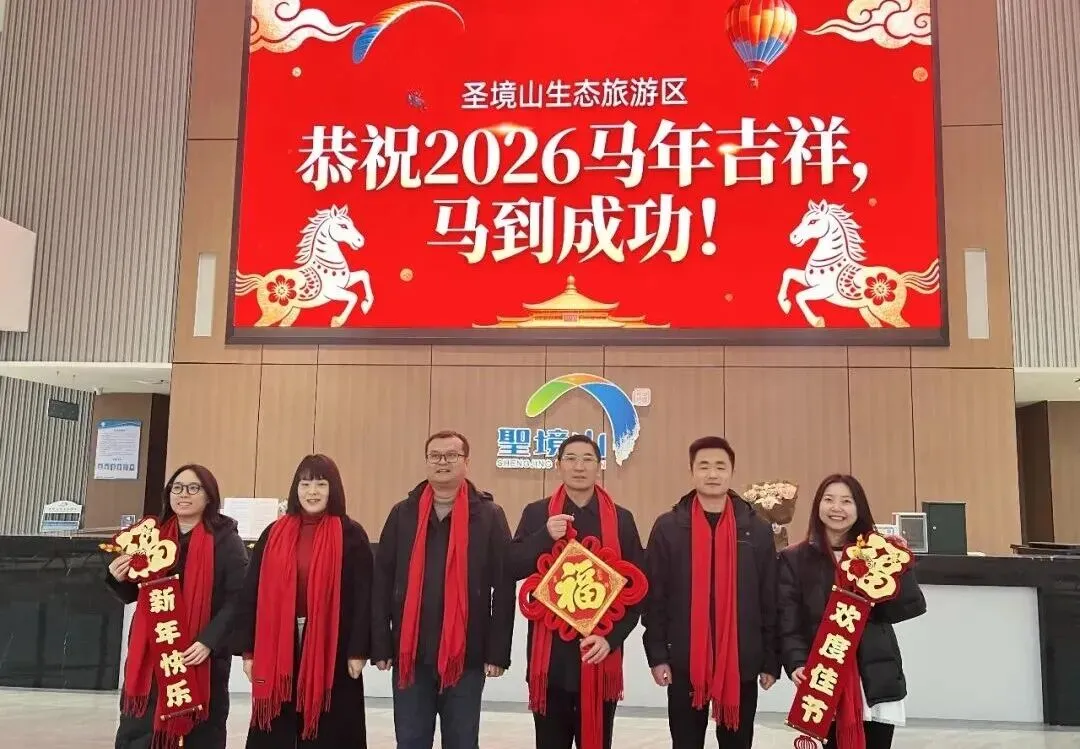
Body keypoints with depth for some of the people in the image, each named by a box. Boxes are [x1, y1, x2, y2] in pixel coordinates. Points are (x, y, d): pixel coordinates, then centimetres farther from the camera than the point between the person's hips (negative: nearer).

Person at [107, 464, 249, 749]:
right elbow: (134, 595, 17)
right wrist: (120, 579, -4)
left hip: (202, 657, -4)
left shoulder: (225, 540, -6)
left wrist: (209, 641, -19)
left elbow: (238, 599, -11)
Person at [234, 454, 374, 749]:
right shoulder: (274, 534, 7)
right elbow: (252, 593, 7)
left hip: (331, 648, -3)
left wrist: (358, 650, -8)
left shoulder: (351, 535, -3)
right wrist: (248, 649, 4)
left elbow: (362, 596, -5)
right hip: (277, 648, 3)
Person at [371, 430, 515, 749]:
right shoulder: (403, 513, 5)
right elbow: (382, 581, 3)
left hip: (467, 654, -2)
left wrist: (498, 651, -7)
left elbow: (504, 588, -3)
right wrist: (380, 645, -1)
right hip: (410, 652, 2)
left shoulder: (489, 515, -1)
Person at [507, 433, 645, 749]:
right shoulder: (536, 513, 5)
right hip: (550, 655, 0)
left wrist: (612, 637, -9)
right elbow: (512, 569, -4)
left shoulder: (621, 518, 4)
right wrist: (545, 537, -18)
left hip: (601, 654, 0)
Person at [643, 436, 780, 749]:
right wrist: (657, 654, -6)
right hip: (684, 661, -1)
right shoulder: (668, 527, -2)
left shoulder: (757, 529, 1)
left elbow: (770, 600, 3)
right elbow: (655, 597, -2)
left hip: (742, 662, 1)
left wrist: (771, 661, 2)